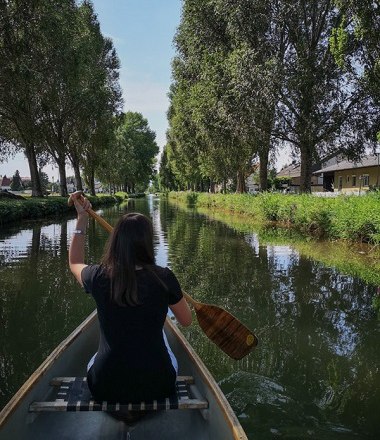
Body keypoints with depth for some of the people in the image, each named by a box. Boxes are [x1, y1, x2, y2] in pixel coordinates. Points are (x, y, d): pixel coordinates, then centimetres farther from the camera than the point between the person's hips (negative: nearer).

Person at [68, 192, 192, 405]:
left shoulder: (99, 277, -14)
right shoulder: (163, 278, -18)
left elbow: (75, 263, 11)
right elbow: (186, 321, -1)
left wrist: (82, 219, 12)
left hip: (105, 388, 1)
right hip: (157, 386, 0)